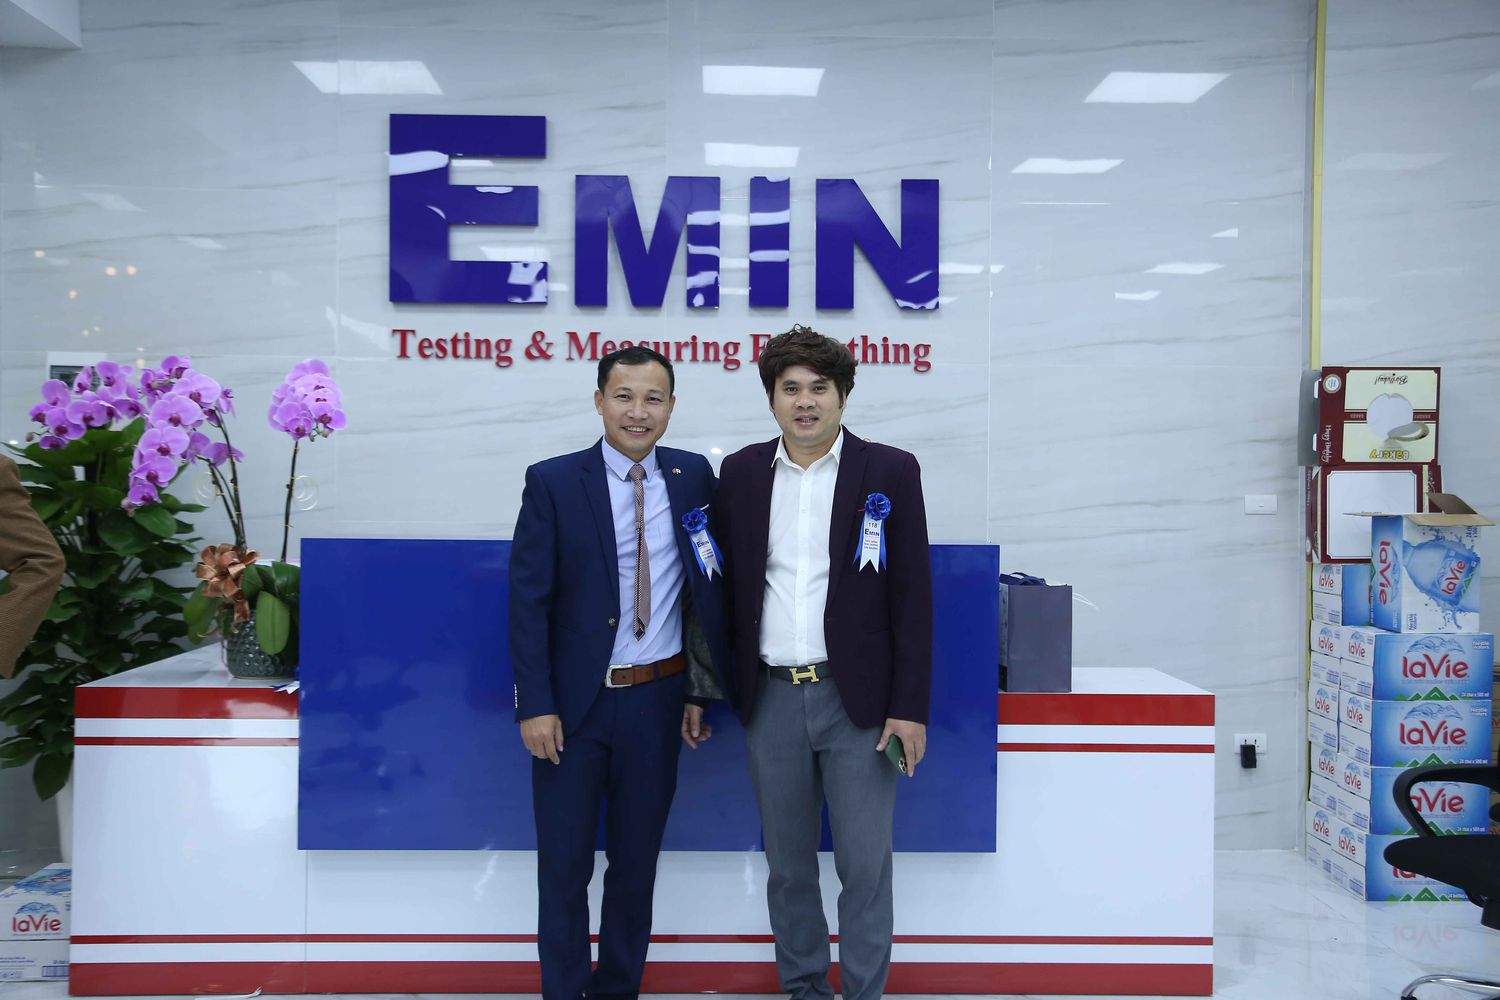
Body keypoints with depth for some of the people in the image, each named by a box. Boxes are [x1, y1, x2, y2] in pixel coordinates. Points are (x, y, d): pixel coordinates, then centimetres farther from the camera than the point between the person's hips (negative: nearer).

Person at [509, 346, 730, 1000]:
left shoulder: (694, 478, 0)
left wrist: (700, 691, 4)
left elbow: (707, 591, 4)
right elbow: (527, 600, -8)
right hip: (574, 702, -2)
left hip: (658, 701, 2)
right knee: (564, 865, 10)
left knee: (637, 859, 17)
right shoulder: (553, 482, -7)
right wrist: (535, 705, -11)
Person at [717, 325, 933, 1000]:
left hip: (857, 697, -2)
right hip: (771, 698, 3)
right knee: (788, 864, 14)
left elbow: (912, 596, -4)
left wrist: (909, 706, -8)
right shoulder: (740, 473, 5)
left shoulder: (890, 472, -3)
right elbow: (728, 588, 9)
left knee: (865, 865, 4)